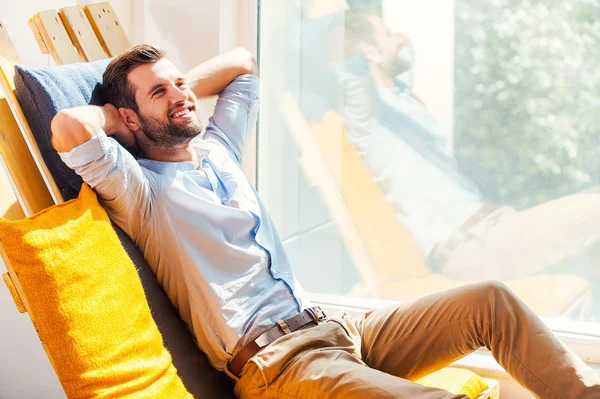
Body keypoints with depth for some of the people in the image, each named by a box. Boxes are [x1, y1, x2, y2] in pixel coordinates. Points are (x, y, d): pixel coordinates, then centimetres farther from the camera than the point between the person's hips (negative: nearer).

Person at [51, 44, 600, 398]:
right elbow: (69, 127, -24)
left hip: (331, 328, 9)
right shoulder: (142, 188, -4)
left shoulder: (218, 149, 20)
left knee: (491, 302, 2)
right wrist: (120, 115, -2)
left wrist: (177, 87, 21)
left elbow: (241, 62, 35)